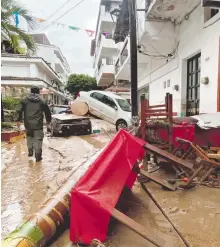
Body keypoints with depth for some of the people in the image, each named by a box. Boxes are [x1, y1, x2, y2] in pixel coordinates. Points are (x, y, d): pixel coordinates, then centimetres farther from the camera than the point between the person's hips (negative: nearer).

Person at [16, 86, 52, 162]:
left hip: (28, 124, 2)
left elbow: (19, 110, -2)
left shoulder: (25, 99, 5)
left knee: (29, 137, 24)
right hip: (38, 124, -2)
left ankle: (30, 151, 29)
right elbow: (47, 112, 7)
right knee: (38, 140, 3)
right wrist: (48, 120, 21)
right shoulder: (42, 101, 3)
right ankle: (38, 156, 5)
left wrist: (18, 120, 5)